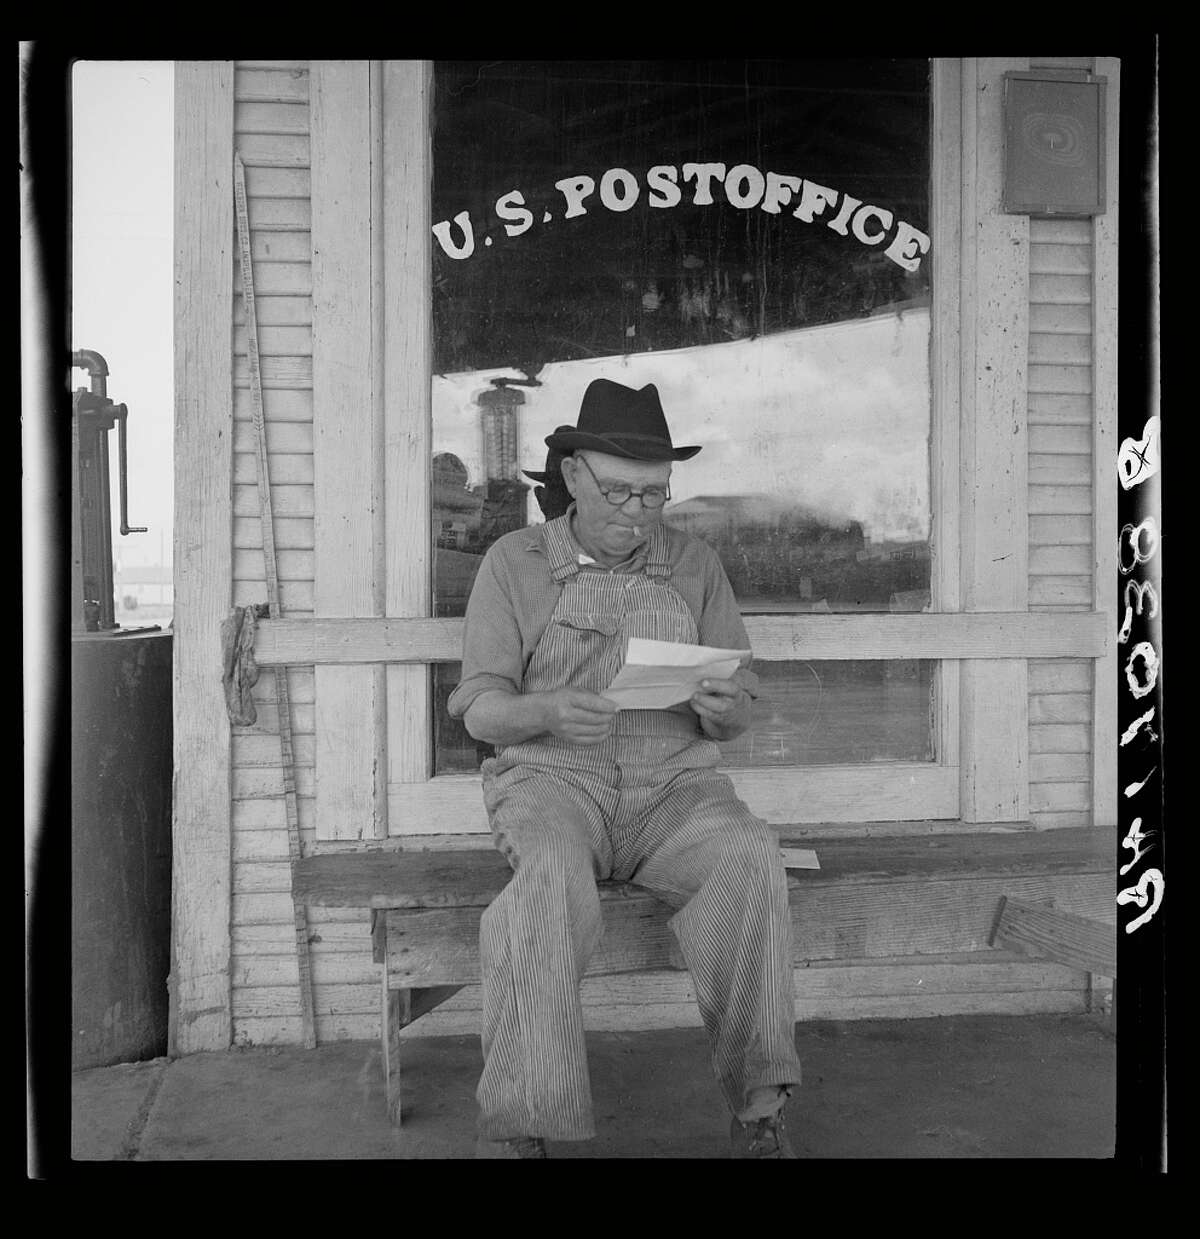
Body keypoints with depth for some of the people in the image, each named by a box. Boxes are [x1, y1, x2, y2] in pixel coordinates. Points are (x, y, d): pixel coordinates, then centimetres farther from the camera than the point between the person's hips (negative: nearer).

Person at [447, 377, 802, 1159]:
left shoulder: (695, 566, 9)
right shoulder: (514, 563, 4)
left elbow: (736, 717, 9)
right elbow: (481, 711, -1)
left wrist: (726, 708, -17)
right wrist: (547, 712, -23)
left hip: (674, 783, 2)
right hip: (553, 780, -1)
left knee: (750, 858, -30)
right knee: (551, 874, -35)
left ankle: (759, 1108, -20)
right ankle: (518, 1125, -29)